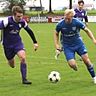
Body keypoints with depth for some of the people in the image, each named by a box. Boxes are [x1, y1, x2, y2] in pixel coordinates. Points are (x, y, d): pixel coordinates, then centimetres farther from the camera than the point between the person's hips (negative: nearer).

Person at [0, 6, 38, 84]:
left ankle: (24, 79, -16)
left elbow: (29, 31, 6)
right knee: (12, 65, 9)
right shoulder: (7, 21, -25)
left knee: (23, 58, -23)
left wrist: (35, 42, 10)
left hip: (18, 42, 2)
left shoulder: (22, 22, -10)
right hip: (8, 45, -2)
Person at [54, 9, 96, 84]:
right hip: (67, 46, 0)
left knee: (86, 60, -8)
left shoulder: (77, 22, -18)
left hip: (78, 43, 0)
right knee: (72, 64, -17)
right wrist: (56, 44, -5)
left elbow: (87, 30, -3)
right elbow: (56, 34, 5)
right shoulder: (60, 25, -16)